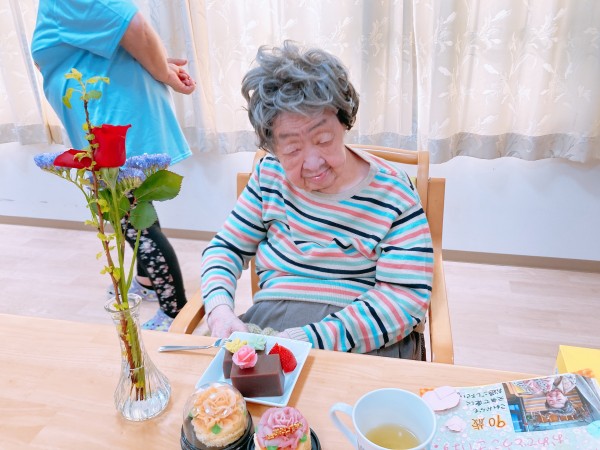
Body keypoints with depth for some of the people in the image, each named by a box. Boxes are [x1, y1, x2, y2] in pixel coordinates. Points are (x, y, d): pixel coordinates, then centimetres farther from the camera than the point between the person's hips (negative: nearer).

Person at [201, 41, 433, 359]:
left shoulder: (393, 194, -9)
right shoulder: (270, 175, 2)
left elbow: (407, 297, -14)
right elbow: (226, 248, 10)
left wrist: (311, 339, -24)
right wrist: (220, 310, -11)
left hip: (365, 343, 0)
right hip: (266, 323, 1)